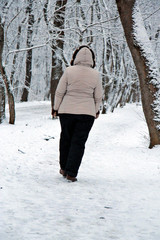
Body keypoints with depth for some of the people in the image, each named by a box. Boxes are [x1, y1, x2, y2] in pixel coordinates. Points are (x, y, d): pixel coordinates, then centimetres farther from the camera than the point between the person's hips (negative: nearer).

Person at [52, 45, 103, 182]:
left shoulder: (69, 71, -7)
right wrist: (96, 110, 23)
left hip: (67, 110, 0)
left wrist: (56, 108, 10)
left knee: (66, 139, 16)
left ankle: (64, 168, 26)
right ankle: (71, 172, -4)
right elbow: (98, 96, 6)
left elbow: (59, 92, -3)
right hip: (87, 113, 0)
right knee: (79, 142, 3)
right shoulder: (95, 74, -2)